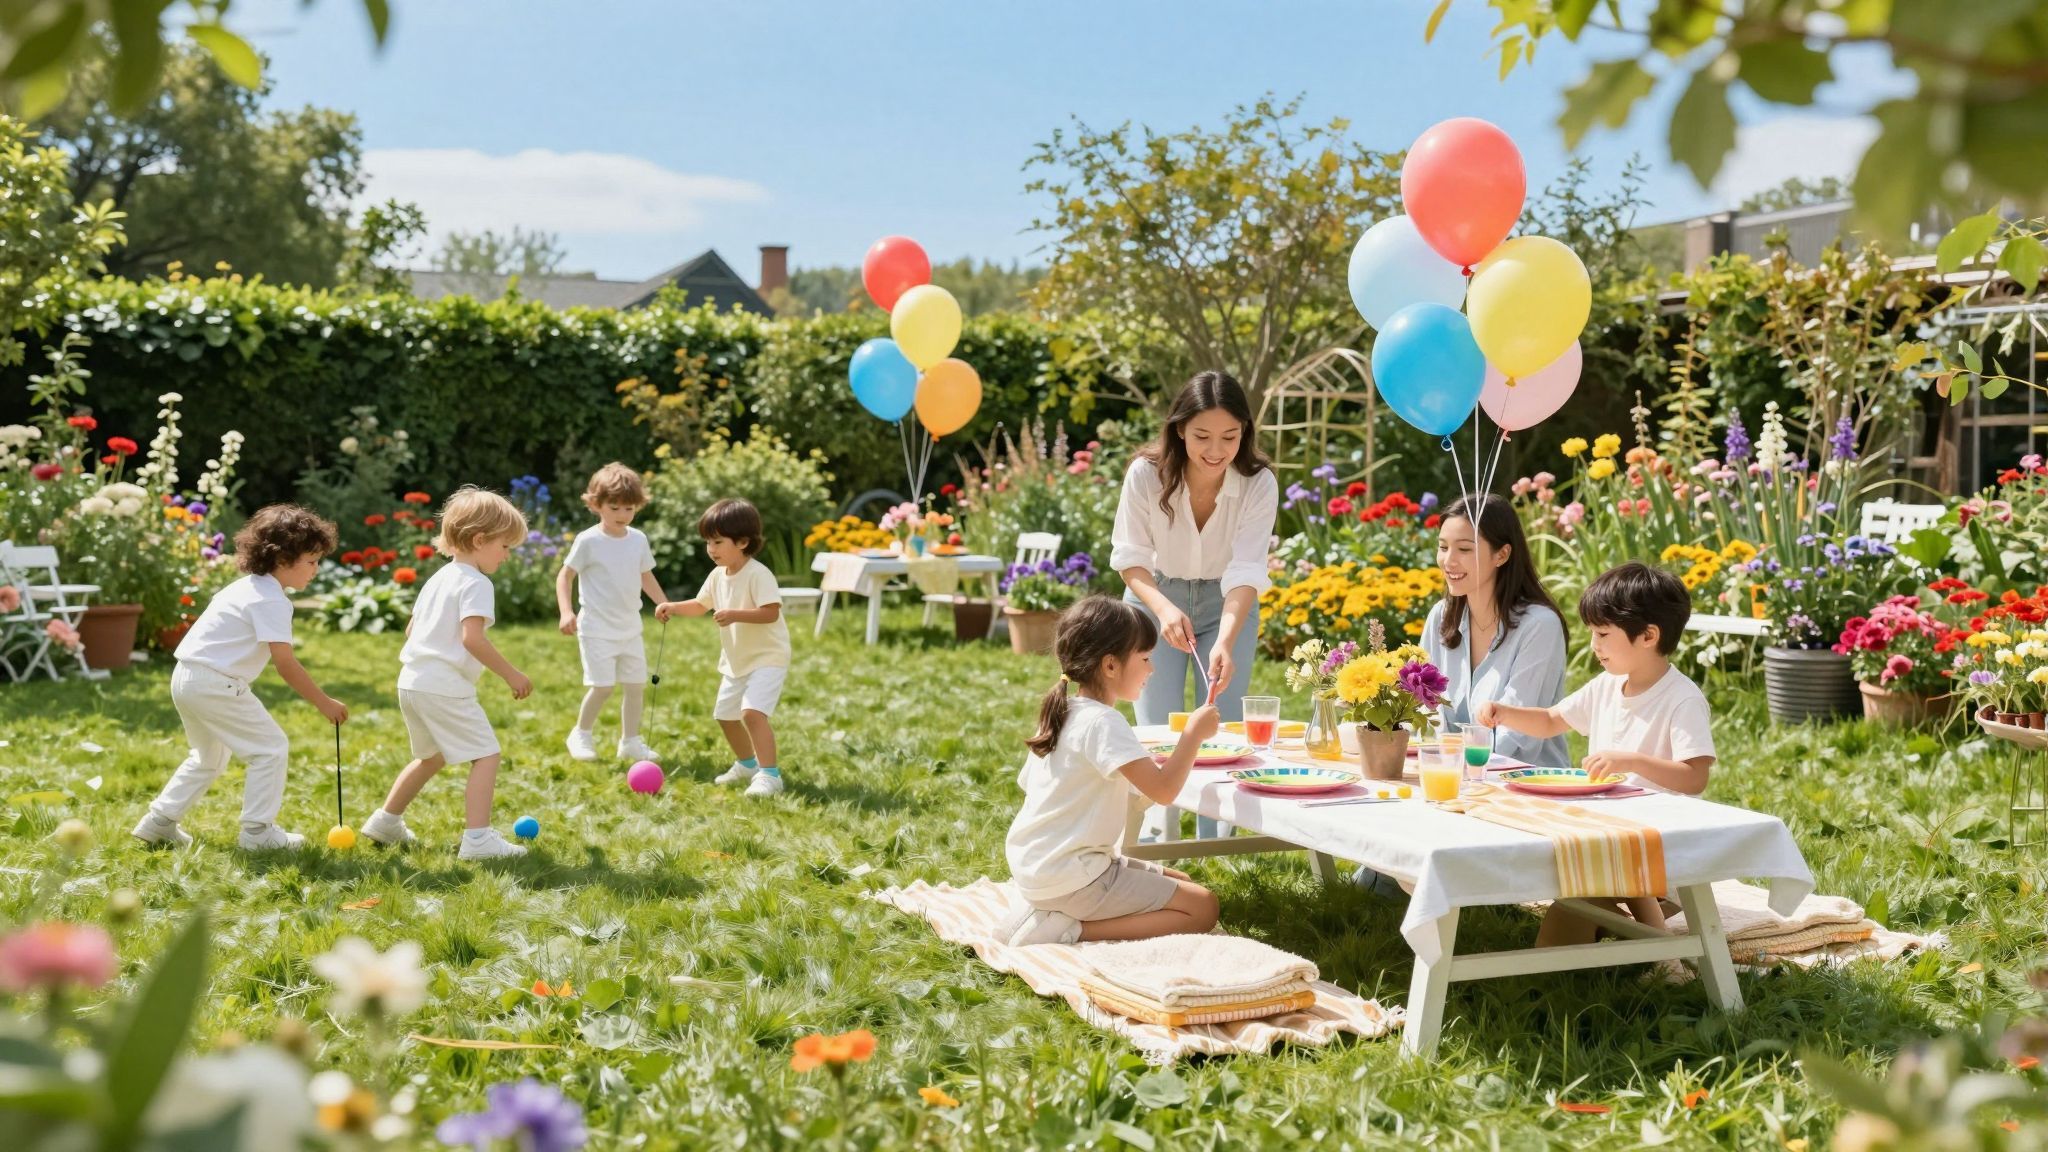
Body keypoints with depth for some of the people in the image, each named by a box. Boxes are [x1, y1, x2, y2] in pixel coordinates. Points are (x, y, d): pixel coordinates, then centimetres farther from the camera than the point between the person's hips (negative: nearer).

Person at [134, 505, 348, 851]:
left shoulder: (248, 586, 16)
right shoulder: (272, 600, -15)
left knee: (209, 756, 27)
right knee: (272, 748, -2)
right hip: (215, 684, -10)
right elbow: (285, 665, -20)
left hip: (185, 677, 10)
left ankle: (159, 822, 28)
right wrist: (324, 703, -14)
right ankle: (258, 830, 1)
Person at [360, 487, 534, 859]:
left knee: (432, 757, 27)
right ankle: (477, 838, -16)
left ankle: (385, 821, 34)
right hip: (445, 688, -9)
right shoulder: (476, 583, -11)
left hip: (412, 683, 9)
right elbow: (472, 638, -23)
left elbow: (411, 629, 24)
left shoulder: (439, 578, 18)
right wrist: (511, 674, -18)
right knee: (486, 755, -6)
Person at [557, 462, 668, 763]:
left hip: (630, 628, 6)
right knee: (602, 685, -10)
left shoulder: (638, 539, 6)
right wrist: (566, 611, -19)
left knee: (636, 684, 7)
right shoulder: (588, 541, -10)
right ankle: (581, 734, 12)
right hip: (597, 629, -6)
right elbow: (565, 576, -7)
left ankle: (630, 741, 20)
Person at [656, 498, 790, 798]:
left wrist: (735, 615, -37)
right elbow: (700, 605, 18)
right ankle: (747, 764, 39)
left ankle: (769, 775, -23)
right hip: (735, 660, 10)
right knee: (725, 715, 19)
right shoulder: (718, 575, 4)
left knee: (752, 712, -26)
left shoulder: (758, 574, -22)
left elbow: (770, 613, -29)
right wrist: (673, 608, 2)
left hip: (767, 657, -9)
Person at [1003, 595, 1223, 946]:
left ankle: (1047, 912, 6)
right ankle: (1066, 929, -14)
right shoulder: (1103, 723, -19)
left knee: (1179, 881, 20)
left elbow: (1027, 783, 17)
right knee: (1202, 907, -7)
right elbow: (1163, 790, -26)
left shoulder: (1061, 712, 10)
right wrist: (1194, 732, -14)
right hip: (1069, 876, -10)